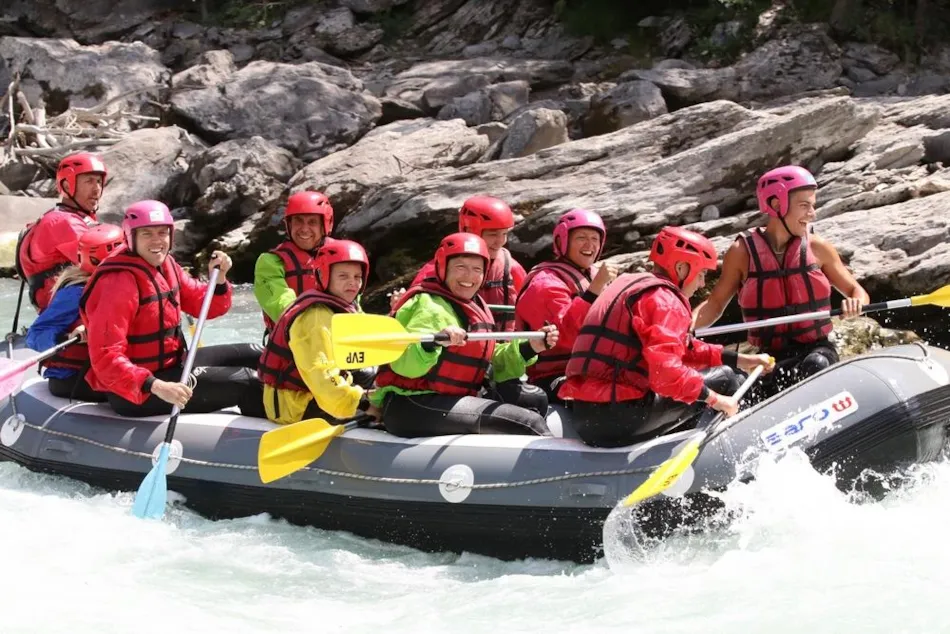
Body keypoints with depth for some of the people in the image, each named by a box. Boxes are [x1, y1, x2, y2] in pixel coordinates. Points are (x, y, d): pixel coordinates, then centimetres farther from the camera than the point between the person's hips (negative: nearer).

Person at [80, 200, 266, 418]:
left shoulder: (165, 265, 5)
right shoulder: (119, 282, -23)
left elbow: (204, 306, 13)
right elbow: (105, 358, -31)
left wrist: (219, 280, -8)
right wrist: (156, 387, -41)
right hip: (135, 393, -10)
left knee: (252, 356, 15)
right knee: (247, 384, -13)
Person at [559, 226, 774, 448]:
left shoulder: (630, 284, 23)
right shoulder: (663, 299, -8)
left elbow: (681, 348, 27)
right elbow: (665, 369, -23)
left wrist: (739, 360, 24)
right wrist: (714, 399, -14)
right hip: (620, 419, -10)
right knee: (723, 378, 2)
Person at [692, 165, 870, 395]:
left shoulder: (817, 248, 4)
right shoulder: (743, 252, 1)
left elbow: (857, 292, 12)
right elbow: (715, 304, 8)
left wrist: (855, 303, -13)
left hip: (817, 350, 0)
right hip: (772, 359, 0)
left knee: (816, 366, -35)